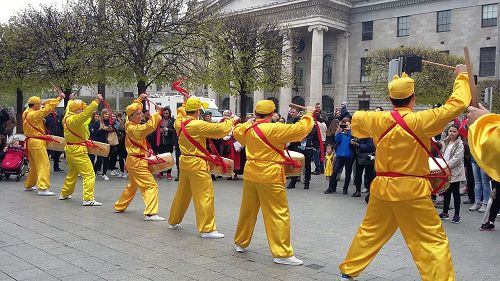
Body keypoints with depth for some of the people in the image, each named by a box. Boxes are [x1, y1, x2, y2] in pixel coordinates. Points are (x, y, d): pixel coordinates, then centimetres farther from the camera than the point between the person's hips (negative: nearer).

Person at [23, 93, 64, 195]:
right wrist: (59, 98, -13)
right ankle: (42, 188, -15)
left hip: (30, 142, 10)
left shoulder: (26, 113, 8)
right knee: (44, 165, -10)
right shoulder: (34, 114, -17)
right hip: (37, 143, -10)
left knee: (34, 166, 22)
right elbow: (47, 109, -18)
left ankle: (28, 185, 34)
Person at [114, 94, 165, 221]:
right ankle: (150, 213, -20)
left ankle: (119, 207, 38)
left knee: (132, 186, 26)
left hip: (132, 160, 10)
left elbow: (131, 109, 23)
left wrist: (139, 99, 17)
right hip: (137, 162, -10)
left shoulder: (129, 124, 5)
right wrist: (157, 113, -28)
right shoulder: (134, 128, -20)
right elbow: (149, 127, -36)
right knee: (151, 186, -13)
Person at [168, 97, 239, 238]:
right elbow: (219, 129, -17)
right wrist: (231, 121, -3)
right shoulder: (197, 125, -19)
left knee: (182, 193, 22)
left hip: (184, 161, 8)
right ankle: (207, 229, -2)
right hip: (197, 164, -8)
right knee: (205, 196, -3)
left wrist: (185, 104, 28)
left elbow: (181, 113, 29)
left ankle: (174, 221, 35)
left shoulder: (179, 122, 3)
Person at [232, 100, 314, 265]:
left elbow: (237, 132, 27)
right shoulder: (274, 129, -16)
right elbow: (300, 129, -15)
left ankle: (240, 243, 35)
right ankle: (282, 253, 0)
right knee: (279, 214, -1)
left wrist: (248, 122, 35)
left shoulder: (247, 128, 4)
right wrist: (308, 115, 0)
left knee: (248, 210, 20)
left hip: (250, 174, 7)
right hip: (270, 176, -7)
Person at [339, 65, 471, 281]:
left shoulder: (378, 120, -3)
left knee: (369, 231, 20)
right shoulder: (420, 121, -15)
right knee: (434, 241, 3)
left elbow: (357, 118, 19)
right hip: (412, 190, -5)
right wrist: (461, 76, 7)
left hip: (382, 188, 5)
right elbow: (458, 104, -8)